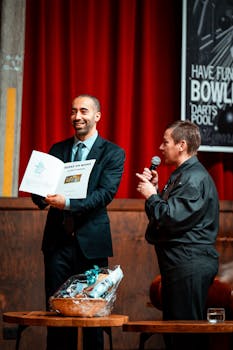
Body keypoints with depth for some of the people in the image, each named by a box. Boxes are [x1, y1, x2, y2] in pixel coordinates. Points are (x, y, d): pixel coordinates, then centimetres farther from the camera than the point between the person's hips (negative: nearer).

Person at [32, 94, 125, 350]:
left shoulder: (113, 153, 0)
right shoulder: (57, 149, 13)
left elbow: (105, 194, -12)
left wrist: (68, 203, -26)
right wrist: (42, 197, -17)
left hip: (91, 242, -3)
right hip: (58, 240, 3)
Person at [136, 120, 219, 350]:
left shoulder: (195, 178, -15)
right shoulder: (181, 175, 18)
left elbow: (173, 218, -23)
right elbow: (167, 212, 20)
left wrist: (151, 196, -9)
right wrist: (154, 188, 9)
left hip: (191, 264, -11)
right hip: (178, 262, 11)